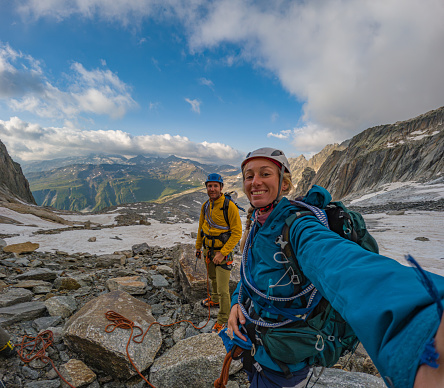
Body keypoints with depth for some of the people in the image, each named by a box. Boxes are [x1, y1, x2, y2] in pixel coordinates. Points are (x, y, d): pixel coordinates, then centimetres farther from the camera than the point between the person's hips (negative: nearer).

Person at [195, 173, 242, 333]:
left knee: (223, 288, -1)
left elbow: (237, 233, -18)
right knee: (213, 278, 27)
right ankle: (215, 299, 53)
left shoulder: (230, 206, -20)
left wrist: (222, 253, -20)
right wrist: (198, 246, 20)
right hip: (208, 250, 7)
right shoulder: (205, 206, 1)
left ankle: (223, 320, 20)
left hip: (223, 251, -6)